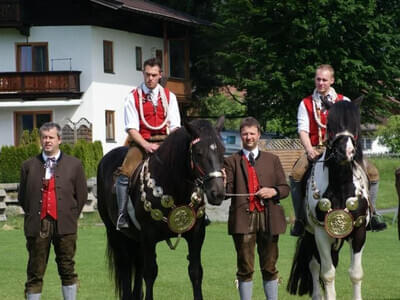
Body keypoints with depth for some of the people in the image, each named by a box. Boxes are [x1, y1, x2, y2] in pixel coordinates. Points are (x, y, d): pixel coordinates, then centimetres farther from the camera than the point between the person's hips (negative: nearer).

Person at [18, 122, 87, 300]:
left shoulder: (74, 165, 8)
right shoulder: (29, 166, 8)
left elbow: (82, 195, 9)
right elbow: (22, 197, 12)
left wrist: (71, 217, 4)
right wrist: (32, 216, 6)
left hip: (64, 226, 0)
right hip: (37, 225, 0)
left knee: (67, 270, 6)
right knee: (35, 273, 2)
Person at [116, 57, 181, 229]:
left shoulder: (169, 96, 12)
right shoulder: (133, 97, 4)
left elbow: (175, 126, 7)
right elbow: (131, 129, -3)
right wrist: (146, 145, -18)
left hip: (164, 142, 2)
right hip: (140, 142, -2)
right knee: (125, 174, -25)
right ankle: (122, 215, -17)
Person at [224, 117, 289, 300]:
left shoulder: (272, 160, 14)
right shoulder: (232, 161, 7)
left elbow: (285, 188, 13)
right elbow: (228, 191, -3)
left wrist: (274, 191, -8)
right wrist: (222, 184, -25)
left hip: (268, 218, 2)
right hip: (243, 218, -2)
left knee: (269, 267, 7)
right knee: (245, 268, 1)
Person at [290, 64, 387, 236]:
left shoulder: (344, 101, 12)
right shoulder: (306, 104, 10)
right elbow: (303, 130, 0)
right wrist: (310, 150, -17)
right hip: (315, 149, -1)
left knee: (371, 171, -17)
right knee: (296, 174, -30)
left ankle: (371, 213, -3)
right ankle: (300, 218, -18)